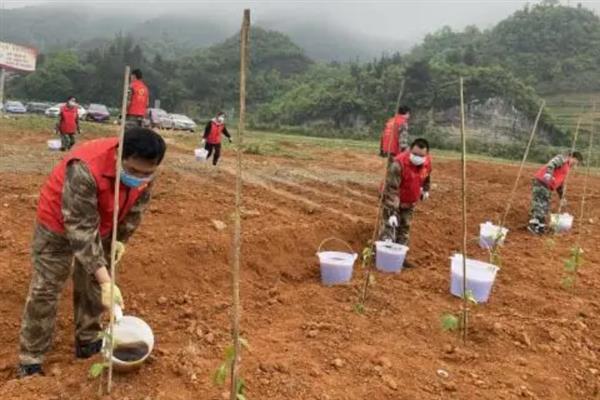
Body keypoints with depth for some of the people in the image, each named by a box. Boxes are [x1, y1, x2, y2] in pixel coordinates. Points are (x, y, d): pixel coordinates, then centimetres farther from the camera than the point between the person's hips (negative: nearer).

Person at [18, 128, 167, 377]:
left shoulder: (143, 172, -22)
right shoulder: (85, 170, -43)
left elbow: (136, 208, -1)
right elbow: (82, 230, -40)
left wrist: (120, 238, 3)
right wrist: (106, 281, -41)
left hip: (102, 225, 6)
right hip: (59, 225, -5)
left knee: (93, 287, 12)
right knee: (45, 290, -1)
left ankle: (88, 342, 30)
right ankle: (30, 361, 13)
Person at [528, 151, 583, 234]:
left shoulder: (566, 168, 27)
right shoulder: (563, 158, -1)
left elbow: (560, 183, 33)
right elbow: (551, 164, -20)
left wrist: (562, 197, 31)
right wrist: (548, 174, -37)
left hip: (547, 187, 10)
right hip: (541, 182, -10)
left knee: (545, 207, 6)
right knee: (539, 203, -16)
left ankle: (540, 227, 7)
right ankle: (533, 225, -20)